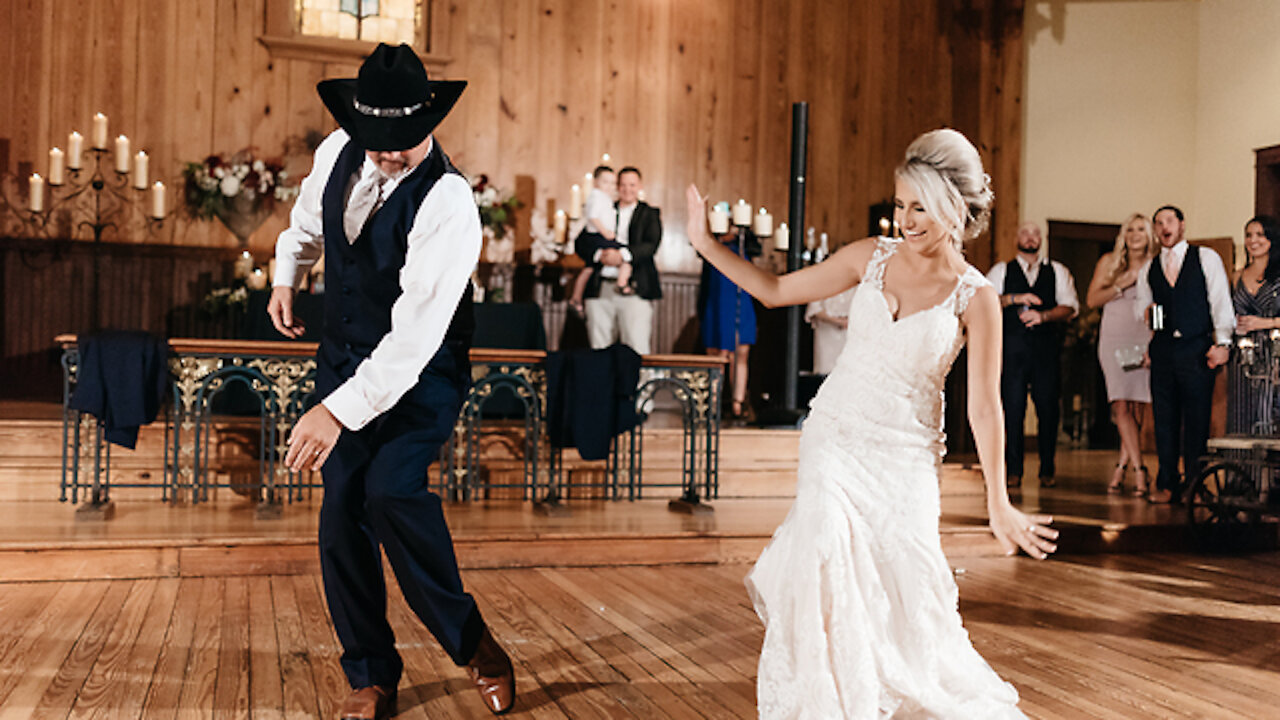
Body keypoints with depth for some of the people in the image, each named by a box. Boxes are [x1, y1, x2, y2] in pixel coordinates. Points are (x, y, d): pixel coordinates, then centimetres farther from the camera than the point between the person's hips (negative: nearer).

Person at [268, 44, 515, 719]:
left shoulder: (448, 203, -26)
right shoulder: (337, 153, -5)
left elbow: (414, 334, -33)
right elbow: (307, 220, 22)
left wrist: (339, 412, -38)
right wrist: (286, 275, 15)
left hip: (420, 374, -6)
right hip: (342, 358, 6)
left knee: (390, 488, -26)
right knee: (340, 511, -1)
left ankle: (471, 642, -1)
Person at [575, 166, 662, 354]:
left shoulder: (649, 214, 13)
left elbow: (651, 245, -3)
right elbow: (581, 243, 9)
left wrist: (622, 254, -19)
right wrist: (599, 254, -12)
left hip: (635, 289, -2)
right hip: (599, 288, 3)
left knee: (637, 348, -10)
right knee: (599, 348, 2)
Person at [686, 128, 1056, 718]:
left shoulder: (975, 299, -7)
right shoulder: (872, 257, 0)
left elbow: (984, 407, -5)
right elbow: (776, 291, 6)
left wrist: (999, 505, -4)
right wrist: (706, 244, 0)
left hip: (905, 455, -1)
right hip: (835, 437, 2)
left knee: (909, 595, -2)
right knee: (826, 549, -18)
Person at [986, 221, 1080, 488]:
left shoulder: (1058, 272, 15)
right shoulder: (1001, 271, 13)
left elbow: (1070, 306, 5)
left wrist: (1043, 315, -12)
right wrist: (1014, 298, -12)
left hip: (1047, 347, 1)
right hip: (1013, 347, -1)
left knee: (1048, 408, -1)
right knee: (1013, 408, -3)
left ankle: (1047, 471, 9)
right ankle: (1014, 471, 3)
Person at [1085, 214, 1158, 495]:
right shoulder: (1109, 261, 8)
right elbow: (1092, 299, 2)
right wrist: (1122, 285, -8)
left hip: (1145, 340, 1)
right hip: (1114, 339, -1)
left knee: (1138, 408, -2)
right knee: (1121, 405, -12)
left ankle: (1121, 469, 9)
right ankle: (1139, 469, -8)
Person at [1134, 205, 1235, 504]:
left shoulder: (1206, 258, 5)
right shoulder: (1148, 269, 15)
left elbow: (1221, 301, 1)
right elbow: (1141, 303, 23)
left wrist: (1222, 342, -9)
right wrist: (1145, 311, -1)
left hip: (1196, 349, -3)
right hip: (1163, 350, 3)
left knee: (1197, 420, -2)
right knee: (1164, 419, 3)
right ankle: (1167, 485, 10)